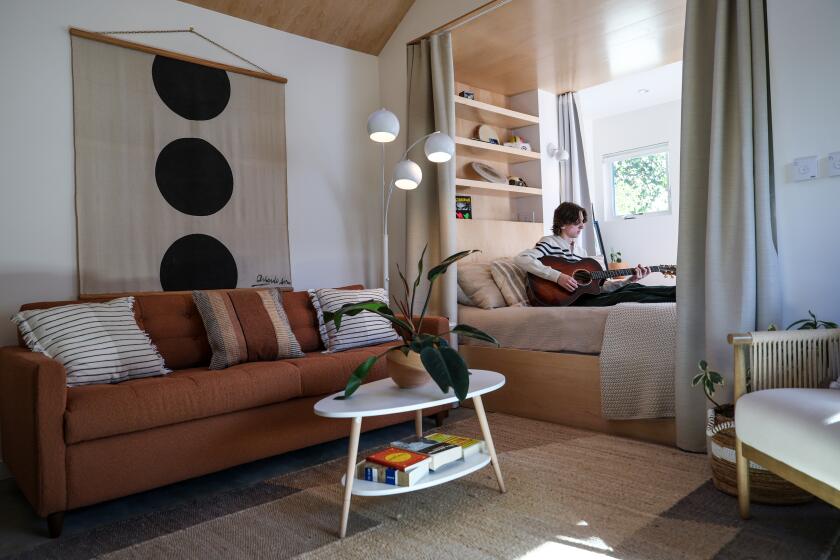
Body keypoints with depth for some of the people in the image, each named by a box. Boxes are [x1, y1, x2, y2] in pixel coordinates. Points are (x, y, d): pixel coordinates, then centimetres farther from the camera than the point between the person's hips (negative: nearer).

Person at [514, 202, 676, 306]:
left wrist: (630, 280, 6)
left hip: (586, 295, 7)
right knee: (630, 296, -21)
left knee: (632, 289, -15)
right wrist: (557, 276, -25)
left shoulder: (580, 251, 23)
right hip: (570, 301, -7)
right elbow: (520, 259, -20)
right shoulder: (550, 242, 0)